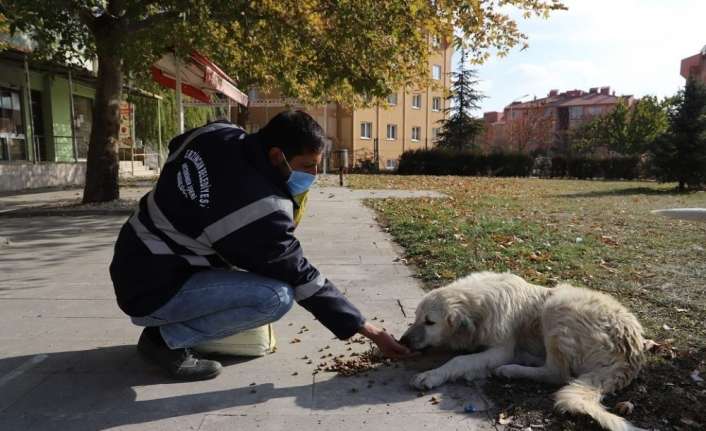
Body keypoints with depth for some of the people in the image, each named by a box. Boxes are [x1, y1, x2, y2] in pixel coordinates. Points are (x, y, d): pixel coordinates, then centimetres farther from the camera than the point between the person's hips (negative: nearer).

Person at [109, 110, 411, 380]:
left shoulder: (218, 133, -6)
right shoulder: (261, 208, -27)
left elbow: (177, 146, 17)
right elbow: (302, 279, -19)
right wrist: (371, 331, -10)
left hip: (134, 260, 9)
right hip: (151, 291, -9)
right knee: (278, 297, -21)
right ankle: (168, 339, -4)